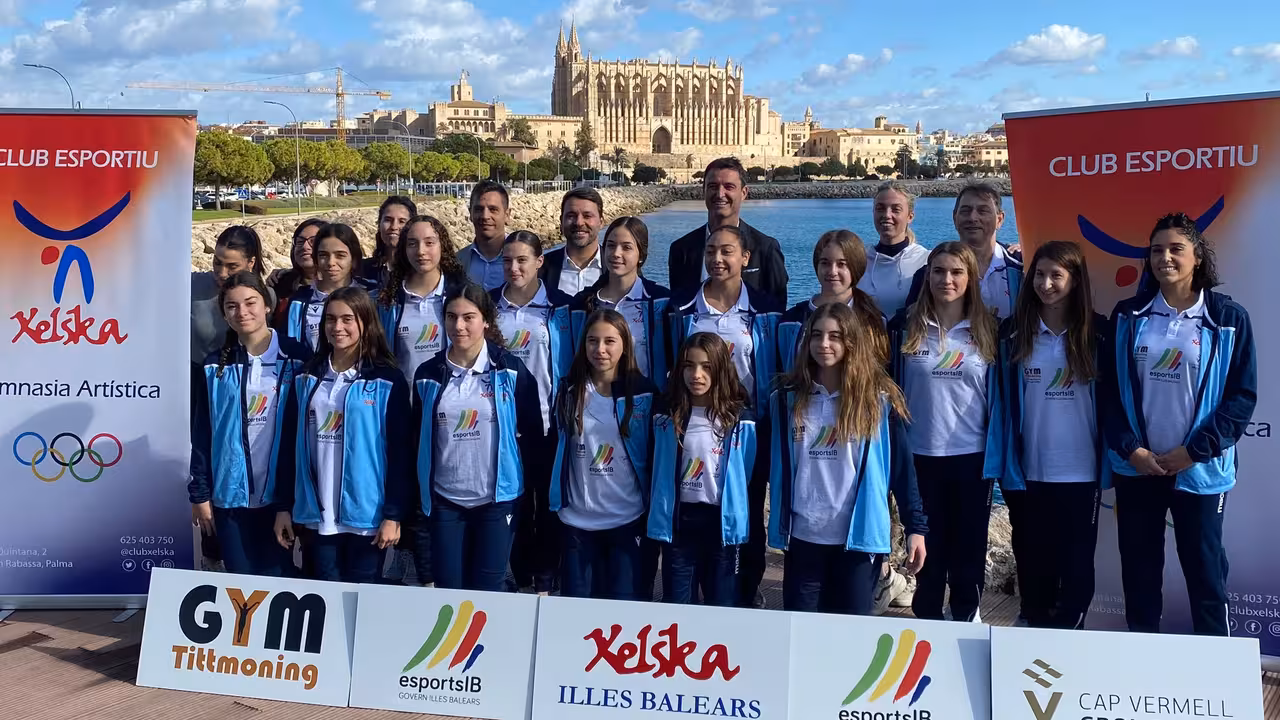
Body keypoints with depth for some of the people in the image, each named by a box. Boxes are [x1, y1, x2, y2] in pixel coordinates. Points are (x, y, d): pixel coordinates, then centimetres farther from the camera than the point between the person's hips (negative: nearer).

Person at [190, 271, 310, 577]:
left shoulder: (297, 358, -2)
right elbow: (201, 434, 5)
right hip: (230, 494, 2)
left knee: (276, 577, 4)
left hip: (283, 493, -2)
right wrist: (200, 493, 1)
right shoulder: (215, 367, 5)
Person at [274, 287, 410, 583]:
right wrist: (284, 506, 5)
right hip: (317, 513, 3)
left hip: (366, 513, -3)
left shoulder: (387, 381, -4)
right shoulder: (307, 379, 8)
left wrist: (393, 514, -10)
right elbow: (288, 445, 9)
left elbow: (400, 452, -6)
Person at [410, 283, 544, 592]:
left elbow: (532, 434, -1)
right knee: (447, 592, 7)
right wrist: (419, 502, 8)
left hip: (496, 499, -2)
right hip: (444, 501, 2)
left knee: (486, 594, 4)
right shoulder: (428, 375, 2)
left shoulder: (511, 370, -5)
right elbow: (417, 440, 8)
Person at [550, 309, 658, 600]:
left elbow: (655, 453, 1)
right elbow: (555, 447, 9)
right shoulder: (569, 390, 1)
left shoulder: (644, 392, -5)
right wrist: (553, 501, 6)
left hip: (628, 518, -2)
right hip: (577, 519, 2)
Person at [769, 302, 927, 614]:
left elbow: (902, 466, -1)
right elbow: (775, 467, 7)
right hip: (803, 536, 2)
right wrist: (777, 526, 8)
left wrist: (916, 526, -5)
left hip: (859, 536, -2)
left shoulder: (879, 400, -3)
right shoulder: (787, 398, 3)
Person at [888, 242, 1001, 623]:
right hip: (919, 456, 0)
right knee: (928, 547, 10)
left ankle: (967, 621, 25)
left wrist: (996, 455, 1)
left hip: (973, 457, 0)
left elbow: (999, 394, 5)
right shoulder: (904, 326, -1)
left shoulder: (987, 330, 1)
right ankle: (926, 621, 24)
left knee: (969, 547, 10)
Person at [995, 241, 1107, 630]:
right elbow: (1003, 403, 3)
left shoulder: (1097, 332, 1)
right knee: (1033, 563, 9)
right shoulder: (1013, 332, 1)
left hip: (1081, 473, 0)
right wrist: (1005, 466, -1)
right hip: (1028, 472, 1)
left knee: (1077, 566, 5)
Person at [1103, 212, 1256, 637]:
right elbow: (1111, 388, 3)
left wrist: (1194, 451, -11)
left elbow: (1242, 396, -5)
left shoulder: (1229, 319, -3)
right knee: (1139, 569, 12)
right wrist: (1130, 448, -7)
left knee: (1205, 569, 7)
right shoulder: (1128, 315, 4)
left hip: (1198, 470, -2)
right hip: (1136, 466, 2)